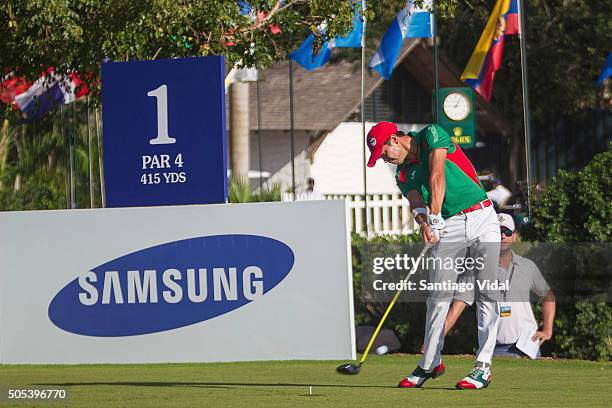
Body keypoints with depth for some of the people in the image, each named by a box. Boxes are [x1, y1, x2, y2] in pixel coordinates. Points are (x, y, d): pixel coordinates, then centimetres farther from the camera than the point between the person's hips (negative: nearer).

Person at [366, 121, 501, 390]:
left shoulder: (431, 135, -2)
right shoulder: (403, 174, 12)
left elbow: (437, 177, -14)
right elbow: (416, 203, -4)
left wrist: (435, 217, -21)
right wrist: (423, 222, -27)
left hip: (482, 219, -5)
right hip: (449, 227, 5)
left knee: (487, 295, -9)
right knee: (438, 297, 1)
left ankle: (483, 367, -11)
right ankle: (430, 364, 12)